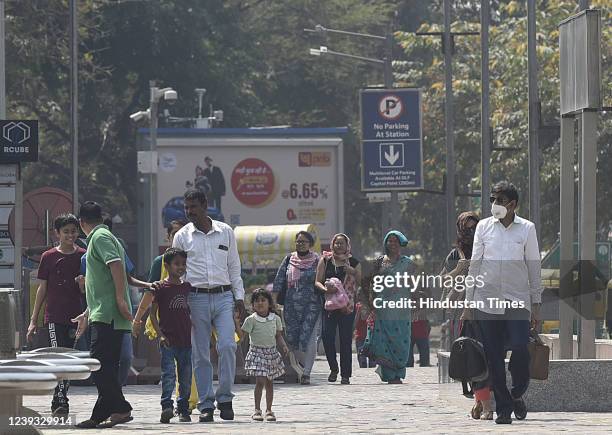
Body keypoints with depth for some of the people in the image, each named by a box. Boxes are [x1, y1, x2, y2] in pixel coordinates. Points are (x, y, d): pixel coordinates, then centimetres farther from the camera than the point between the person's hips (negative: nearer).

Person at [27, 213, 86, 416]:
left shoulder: (84, 256, 6)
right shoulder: (49, 257, 4)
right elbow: (42, 289, 7)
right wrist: (33, 320, 6)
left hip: (75, 316, 2)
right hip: (54, 316, -2)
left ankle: (58, 403, 16)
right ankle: (60, 403, -19)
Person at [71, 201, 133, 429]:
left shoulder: (100, 237, -5)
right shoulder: (102, 237, 26)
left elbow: (116, 265, -20)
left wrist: (120, 299, -25)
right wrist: (87, 314, 35)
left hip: (107, 316, -10)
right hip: (104, 316, 10)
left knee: (99, 365, -15)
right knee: (106, 368, 8)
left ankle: (121, 409, -17)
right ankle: (100, 415, 8)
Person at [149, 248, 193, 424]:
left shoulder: (187, 287, 10)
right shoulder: (161, 288, -4)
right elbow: (153, 313, -2)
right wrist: (160, 335, -10)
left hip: (185, 339, 5)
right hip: (168, 340, -5)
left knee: (186, 377, 7)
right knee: (168, 374, -15)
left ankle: (183, 409, 15)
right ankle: (166, 407, -20)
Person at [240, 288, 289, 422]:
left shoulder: (275, 319, 5)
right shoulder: (251, 319, -6)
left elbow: (278, 335, 10)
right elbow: (243, 334, -4)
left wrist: (284, 346, -3)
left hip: (272, 352, 4)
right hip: (257, 352, -4)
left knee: (269, 382, 9)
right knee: (260, 381, -13)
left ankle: (269, 410, 17)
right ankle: (257, 410, -7)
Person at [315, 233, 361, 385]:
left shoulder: (353, 262, 8)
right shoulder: (325, 260, 8)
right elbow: (317, 281, 6)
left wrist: (353, 272, -11)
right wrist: (325, 289, -15)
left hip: (347, 305, -1)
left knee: (346, 340, -2)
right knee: (327, 336, -12)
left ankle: (345, 375, 4)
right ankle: (333, 368, 9)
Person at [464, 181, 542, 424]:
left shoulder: (527, 229, 3)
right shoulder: (484, 227, 7)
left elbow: (534, 267, 7)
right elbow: (475, 265, 10)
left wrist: (536, 304, 4)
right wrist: (468, 303, 7)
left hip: (517, 300, -1)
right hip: (487, 301, 1)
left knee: (520, 349, -14)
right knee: (494, 358, -1)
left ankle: (517, 395, 12)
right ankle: (503, 408, 7)